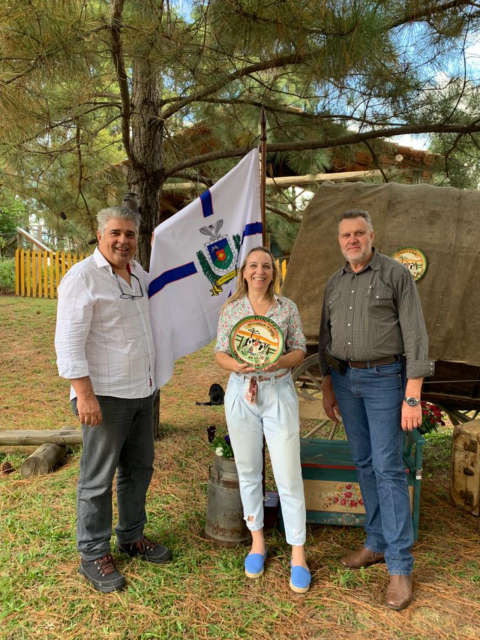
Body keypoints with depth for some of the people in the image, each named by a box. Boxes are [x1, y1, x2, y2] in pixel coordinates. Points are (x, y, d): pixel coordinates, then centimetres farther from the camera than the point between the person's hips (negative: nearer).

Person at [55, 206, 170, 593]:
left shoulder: (140, 275, 11)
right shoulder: (83, 277, -13)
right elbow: (68, 342, -18)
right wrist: (85, 395, -22)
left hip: (141, 391, 8)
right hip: (104, 395, -8)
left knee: (139, 468, 17)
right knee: (99, 477, 4)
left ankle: (132, 536, 35)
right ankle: (94, 555, 21)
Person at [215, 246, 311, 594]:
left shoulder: (288, 308, 0)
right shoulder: (231, 309, 2)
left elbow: (299, 351, 1)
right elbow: (220, 353, 3)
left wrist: (279, 361, -20)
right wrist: (236, 364, -19)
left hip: (279, 393, -1)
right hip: (241, 394, 2)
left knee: (289, 475, 0)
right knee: (248, 471, 13)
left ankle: (298, 552, 16)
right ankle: (257, 541, 32)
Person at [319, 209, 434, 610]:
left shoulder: (397, 274, -7)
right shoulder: (335, 284, 10)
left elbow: (415, 335, -12)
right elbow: (326, 339, 14)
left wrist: (413, 396, -17)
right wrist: (327, 389, 12)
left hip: (384, 378, -5)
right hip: (345, 379, 6)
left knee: (388, 467, -6)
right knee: (364, 463, 11)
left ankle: (400, 566, 5)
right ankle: (378, 542, 26)